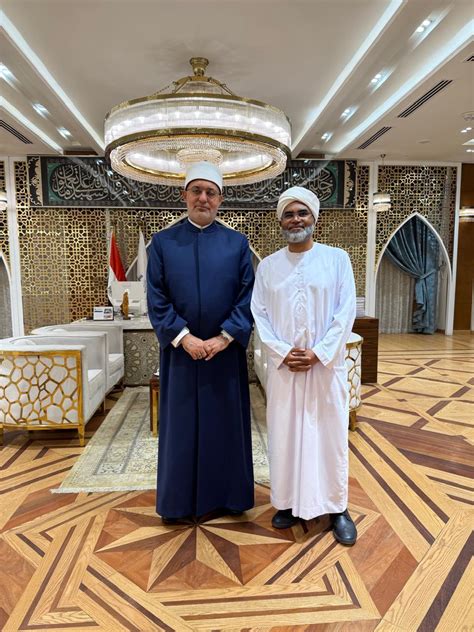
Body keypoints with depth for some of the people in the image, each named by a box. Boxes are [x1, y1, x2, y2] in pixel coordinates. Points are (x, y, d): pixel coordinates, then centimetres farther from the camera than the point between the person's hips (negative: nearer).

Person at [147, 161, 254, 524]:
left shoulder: (237, 243, 3)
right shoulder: (163, 242, 2)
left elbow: (248, 297, -2)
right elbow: (156, 299, -3)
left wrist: (224, 337, -13)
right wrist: (184, 338, -13)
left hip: (226, 351, 1)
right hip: (180, 351, 0)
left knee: (226, 423, 11)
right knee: (181, 425, 10)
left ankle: (227, 496, 31)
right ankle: (179, 501, 29)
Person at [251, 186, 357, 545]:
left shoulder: (337, 259, 0)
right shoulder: (268, 266, 5)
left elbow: (346, 311, -5)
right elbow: (259, 314, 0)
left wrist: (318, 353, -13)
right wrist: (283, 352, -12)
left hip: (326, 364, -1)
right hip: (283, 365, 2)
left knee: (330, 433, 7)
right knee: (285, 433, 9)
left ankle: (337, 507, 25)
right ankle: (289, 502, 28)